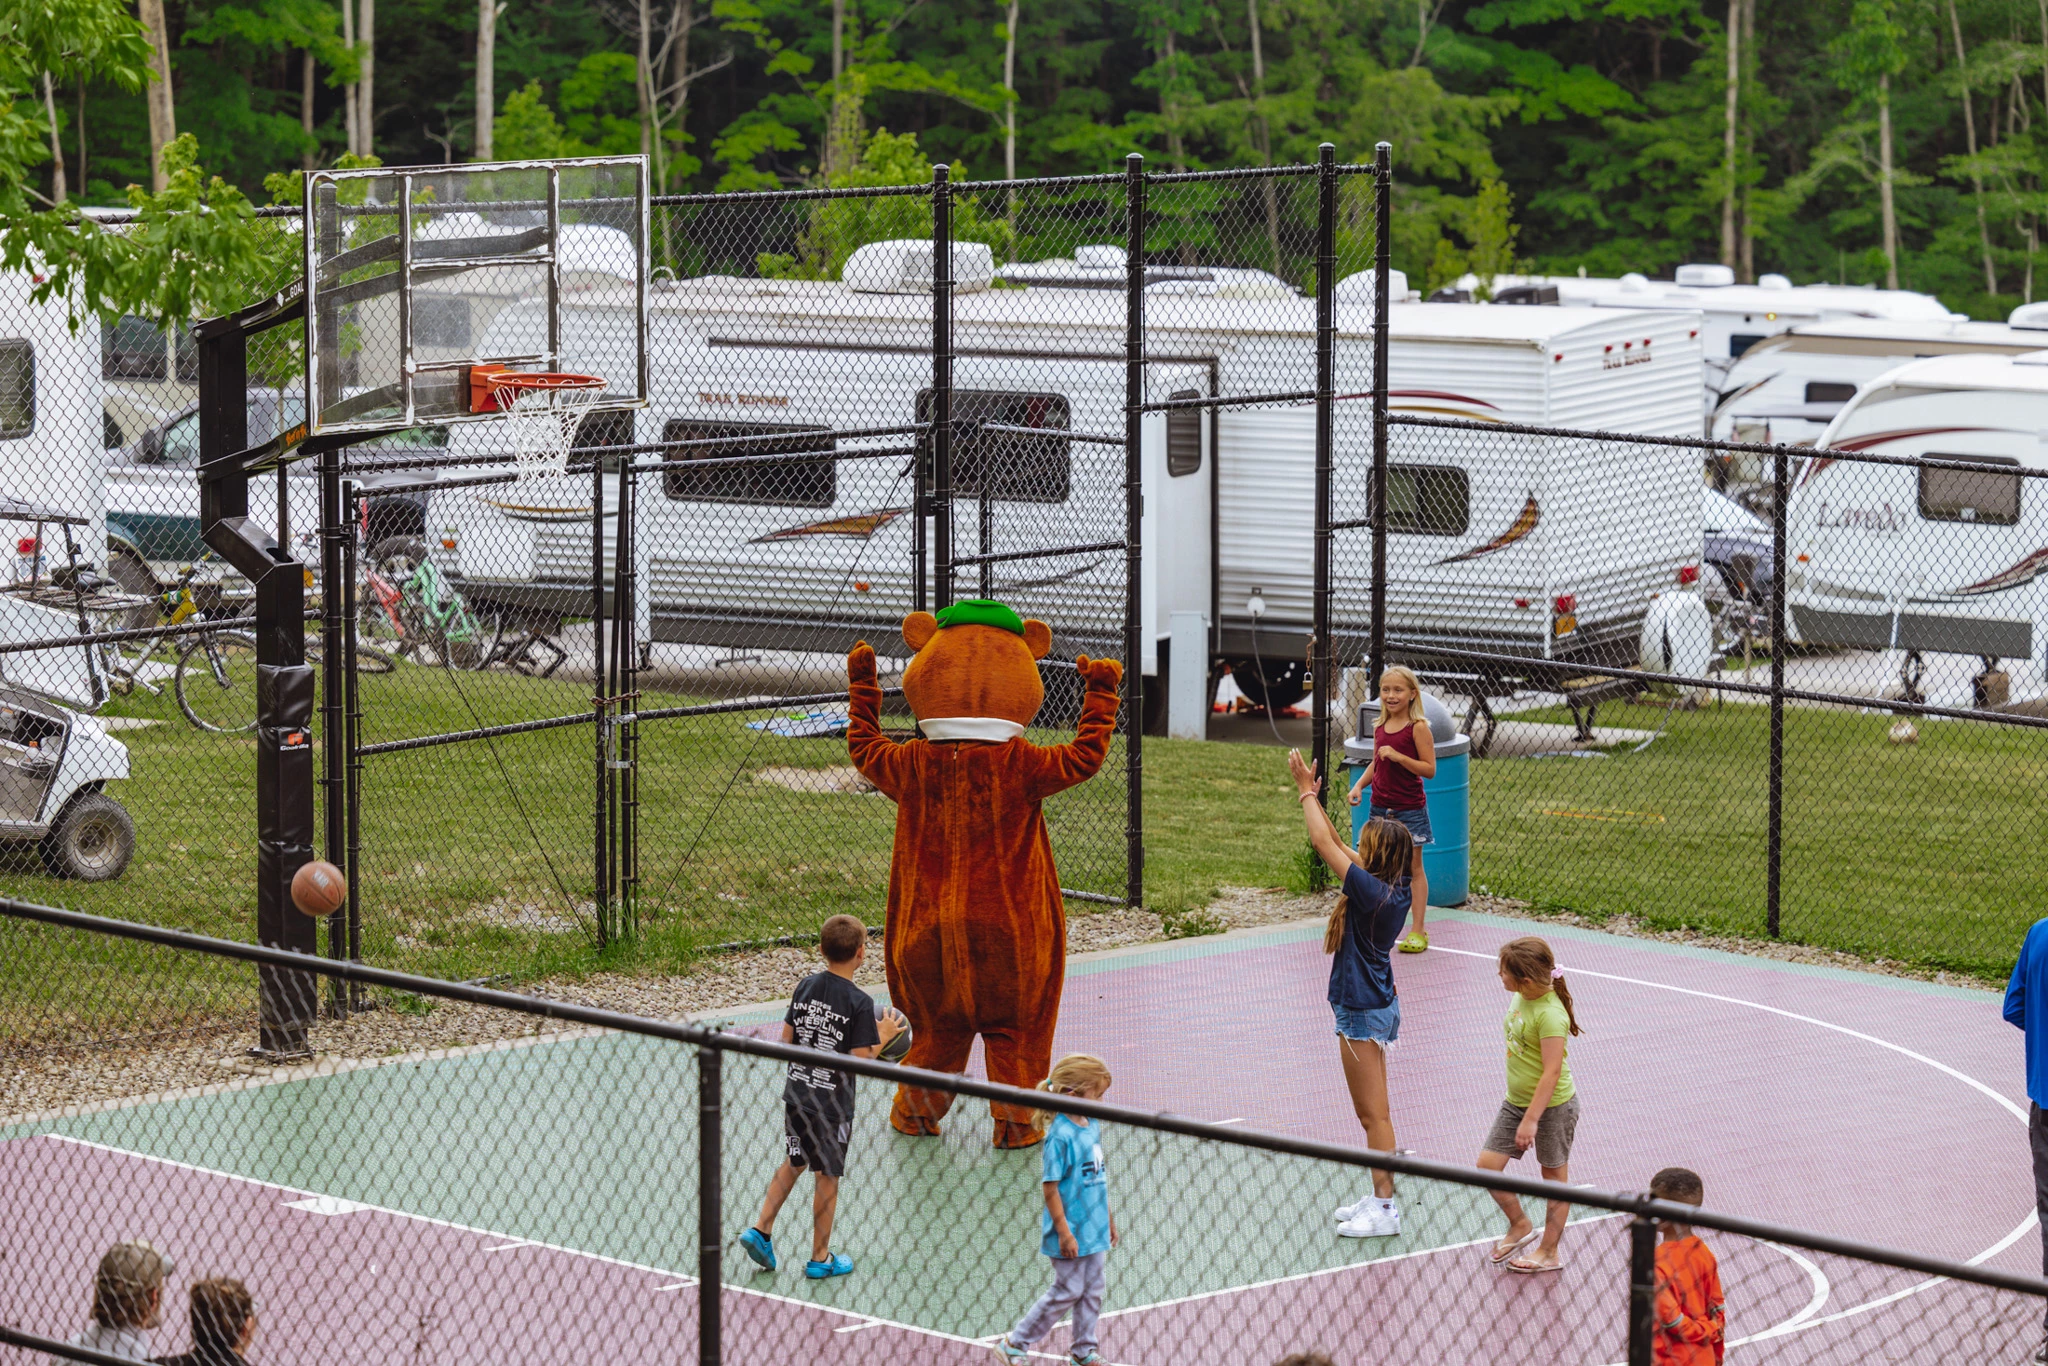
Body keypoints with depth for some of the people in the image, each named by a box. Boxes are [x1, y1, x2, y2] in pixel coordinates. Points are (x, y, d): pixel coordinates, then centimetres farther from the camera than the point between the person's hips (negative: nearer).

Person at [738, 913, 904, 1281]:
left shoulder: (806, 987, 0)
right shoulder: (859, 1003, -18)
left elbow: (787, 1038, 6)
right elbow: (861, 1061, -19)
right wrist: (882, 1037, -4)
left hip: (796, 1094, 5)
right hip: (831, 1103, -5)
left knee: (793, 1162, 25)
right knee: (827, 1178, 8)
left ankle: (761, 1230, 20)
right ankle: (820, 1259, 18)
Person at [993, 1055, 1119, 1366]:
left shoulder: (1092, 1128, 4)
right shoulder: (1060, 1135, -21)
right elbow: (1050, 1188, -19)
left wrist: (1108, 1220, 19)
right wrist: (1064, 1232, -19)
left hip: (1094, 1229, 8)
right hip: (1070, 1231, -8)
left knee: (1092, 1290, 13)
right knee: (1068, 1291, 0)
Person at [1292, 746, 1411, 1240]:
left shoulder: (1371, 892, -24)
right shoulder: (1395, 889, 1)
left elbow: (1325, 843, -20)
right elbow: (1335, 845, 11)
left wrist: (1306, 792, -8)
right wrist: (1311, 795, 9)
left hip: (1363, 1014, -10)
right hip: (1379, 1005, 10)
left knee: (1374, 1114, -3)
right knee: (1372, 1112, 18)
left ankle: (1384, 1211, 2)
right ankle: (1379, 1197, 26)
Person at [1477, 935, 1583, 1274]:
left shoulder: (1550, 1015, -27)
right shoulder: (1521, 997, -1)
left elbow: (1552, 1071, -26)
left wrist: (1531, 1119, -26)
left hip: (1552, 1106, -8)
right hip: (1516, 1101, 8)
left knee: (1554, 1176, 9)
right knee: (1487, 1164, 4)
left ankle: (1548, 1252, 20)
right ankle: (1520, 1226, 25)